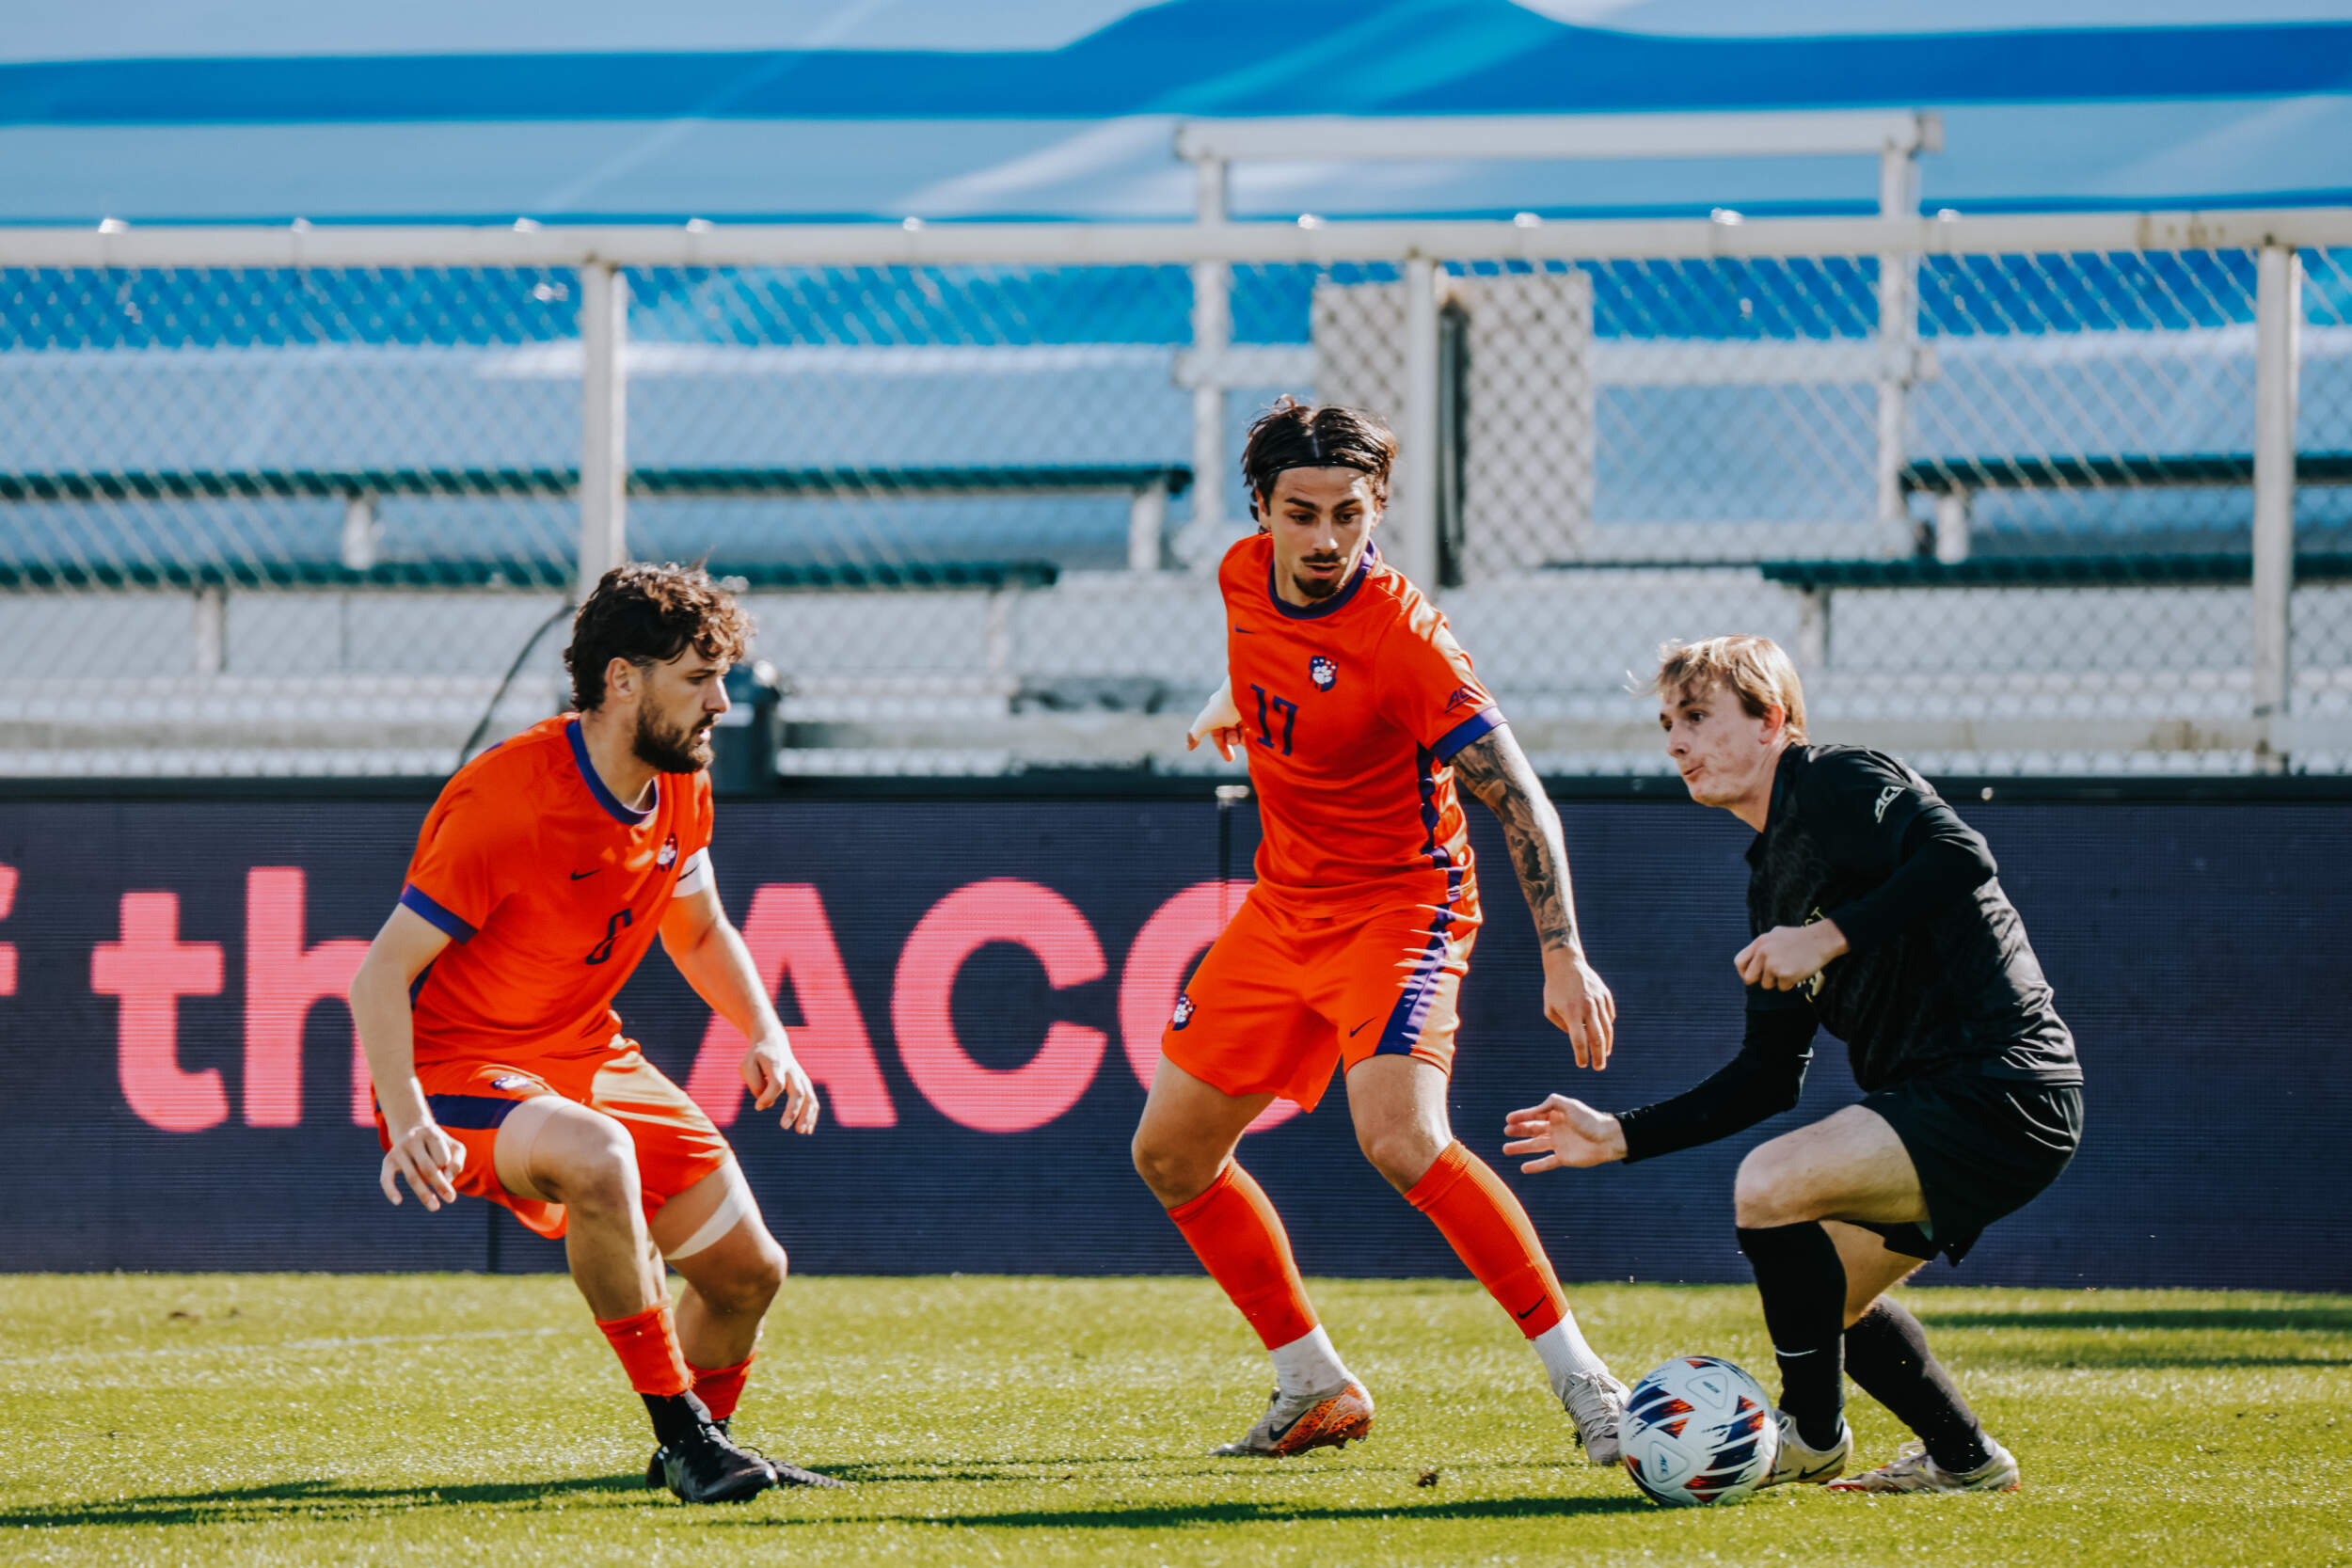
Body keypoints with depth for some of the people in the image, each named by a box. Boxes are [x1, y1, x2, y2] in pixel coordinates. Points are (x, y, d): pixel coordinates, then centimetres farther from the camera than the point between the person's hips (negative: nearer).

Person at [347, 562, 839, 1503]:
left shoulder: (680, 789, 0)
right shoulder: (504, 801, -25)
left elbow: (698, 931, 20)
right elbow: (379, 976, -24)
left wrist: (765, 1036, 2)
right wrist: (406, 1118, -38)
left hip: (587, 1055, 8)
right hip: (457, 1068, -8)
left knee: (748, 1269, 7)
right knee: (597, 1155, -39)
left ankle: (700, 1449, 39)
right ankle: (682, 1434, -27)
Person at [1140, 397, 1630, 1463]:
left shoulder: (1400, 635, -25)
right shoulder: (1244, 577, -5)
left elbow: (1517, 796, -26)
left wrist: (1563, 955, -35)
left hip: (1399, 904, -8)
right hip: (1282, 907, 8)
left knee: (1400, 1139, -30)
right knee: (1169, 1153, 10)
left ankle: (1580, 1377, -23)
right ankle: (1316, 1388, 24)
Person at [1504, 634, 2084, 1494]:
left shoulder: (1838, 782, -7)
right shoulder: (1771, 878, 19)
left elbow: (1960, 857, -25)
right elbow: (1770, 1076, 21)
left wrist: (1832, 937, -23)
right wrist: (1620, 1135, 17)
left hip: (2003, 1087, -11)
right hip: (1937, 1099, 11)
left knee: (1772, 1186, -22)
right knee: (1823, 1299, 20)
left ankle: (1813, 1433, -5)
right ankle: (1963, 1459, 29)